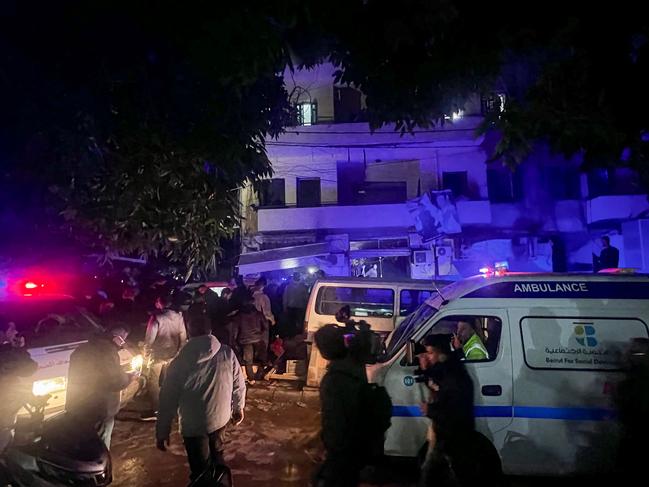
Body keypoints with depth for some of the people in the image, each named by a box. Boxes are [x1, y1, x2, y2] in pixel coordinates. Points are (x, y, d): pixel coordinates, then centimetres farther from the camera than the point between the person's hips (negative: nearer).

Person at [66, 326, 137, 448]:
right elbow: (116, 381, -19)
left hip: (76, 406, 8)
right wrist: (130, 377, 0)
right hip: (99, 409, -8)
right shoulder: (108, 352, -21)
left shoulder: (83, 348, 6)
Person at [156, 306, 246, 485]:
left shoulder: (179, 362, -20)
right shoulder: (227, 353, -17)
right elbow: (239, 384, -5)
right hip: (221, 419, 3)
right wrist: (238, 407, 13)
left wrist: (162, 433, 1)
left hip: (193, 426, -3)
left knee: (201, 471, 17)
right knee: (217, 457, 30)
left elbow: (168, 401, -12)